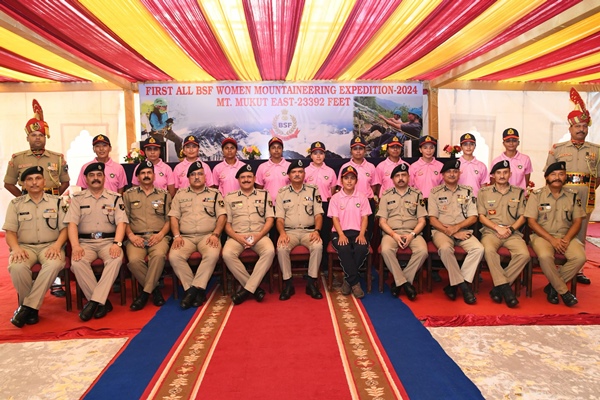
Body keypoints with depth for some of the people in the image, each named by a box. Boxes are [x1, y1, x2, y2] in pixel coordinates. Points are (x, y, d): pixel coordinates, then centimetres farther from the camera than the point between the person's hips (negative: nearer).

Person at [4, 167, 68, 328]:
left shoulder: (56, 202, 10)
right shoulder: (15, 204, 12)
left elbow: (64, 228, 5)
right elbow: (10, 232, 7)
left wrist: (57, 245, -14)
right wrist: (16, 248, -14)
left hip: (50, 246, -1)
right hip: (25, 246, 1)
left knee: (54, 264, -36)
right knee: (16, 267, -33)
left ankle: (27, 307, -22)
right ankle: (32, 308, -13)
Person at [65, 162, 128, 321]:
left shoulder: (115, 198, 9)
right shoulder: (78, 198, 10)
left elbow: (121, 223, -1)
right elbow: (72, 224, 0)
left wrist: (117, 243, -19)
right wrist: (75, 246, -17)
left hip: (108, 241, -1)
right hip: (85, 242, 1)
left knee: (116, 259, -33)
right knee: (77, 262, -31)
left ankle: (94, 301, -26)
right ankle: (103, 302, -20)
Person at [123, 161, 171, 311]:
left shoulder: (164, 195, 16)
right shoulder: (129, 194, 15)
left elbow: (169, 219, 10)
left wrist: (160, 234, -7)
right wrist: (131, 236, -6)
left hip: (158, 236, 0)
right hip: (136, 237, 1)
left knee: (159, 255, -35)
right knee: (134, 260, -32)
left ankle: (145, 292, -17)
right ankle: (154, 288, -7)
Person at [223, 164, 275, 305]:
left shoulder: (264, 195, 14)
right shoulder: (230, 197, 14)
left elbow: (269, 220, 6)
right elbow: (226, 223, 9)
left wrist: (259, 235, -11)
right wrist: (237, 237, -11)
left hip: (259, 235, 0)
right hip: (237, 236, 1)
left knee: (269, 251, -33)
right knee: (227, 254, -32)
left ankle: (247, 289, -24)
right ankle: (255, 287, -17)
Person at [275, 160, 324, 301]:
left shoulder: (313, 191, 10)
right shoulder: (282, 193, 10)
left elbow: (318, 214, 5)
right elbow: (279, 218, 4)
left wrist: (317, 230, -14)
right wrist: (282, 233, -16)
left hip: (309, 231, 0)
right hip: (289, 231, 0)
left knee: (318, 246, -32)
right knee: (281, 248, -31)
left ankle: (312, 283, -17)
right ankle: (287, 284, -15)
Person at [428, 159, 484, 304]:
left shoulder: (467, 191, 14)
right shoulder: (435, 192, 7)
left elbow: (473, 217, 7)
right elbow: (432, 219, 0)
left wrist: (456, 227, -9)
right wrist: (449, 232, -12)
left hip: (463, 230, 3)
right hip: (441, 231, -3)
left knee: (478, 249, -27)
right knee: (445, 248, -35)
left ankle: (454, 285, -19)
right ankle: (463, 285, -20)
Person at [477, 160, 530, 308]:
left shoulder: (519, 192, 15)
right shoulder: (484, 192, 10)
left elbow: (522, 217, 12)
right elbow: (481, 216, 5)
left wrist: (510, 229, -7)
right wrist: (497, 228, -9)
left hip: (512, 233, 2)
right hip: (490, 231, -2)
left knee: (524, 254, -28)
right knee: (489, 250, -36)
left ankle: (498, 287, -18)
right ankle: (505, 287, -27)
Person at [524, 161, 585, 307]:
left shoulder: (573, 196, 8)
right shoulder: (537, 195, -2)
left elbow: (577, 221, 7)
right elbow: (531, 221, -6)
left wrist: (567, 239, -12)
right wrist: (552, 240, -15)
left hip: (566, 236, 3)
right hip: (542, 235, -3)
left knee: (580, 257, -25)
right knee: (545, 256, -34)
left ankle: (552, 286, -6)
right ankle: (563, 291, -11)